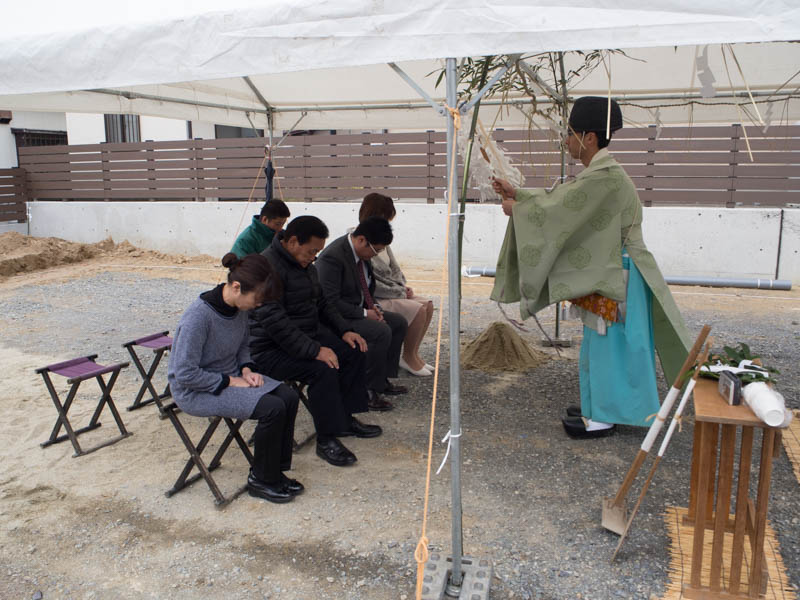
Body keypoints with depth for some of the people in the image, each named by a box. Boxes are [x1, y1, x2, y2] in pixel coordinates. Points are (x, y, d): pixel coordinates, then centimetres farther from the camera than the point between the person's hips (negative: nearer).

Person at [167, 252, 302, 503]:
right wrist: (230, 381, -19)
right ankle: (260, 480, -2)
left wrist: (246, 369, -3)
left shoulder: (239, 308, -3)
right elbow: (185, 374, -24)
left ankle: (275, 472, 2)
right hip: (195, 391, -8)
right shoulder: (198, 316, -27)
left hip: (230, 376, 8)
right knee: (272, 408, -23)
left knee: (288, 397, -12)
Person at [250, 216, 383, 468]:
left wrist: (344, 331, 4)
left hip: (307, 336, 10)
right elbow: (274, 321, -29)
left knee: (354, 351, 1)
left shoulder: (305, 264, 10)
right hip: (270, 349, -10)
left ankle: (345, 418, 11)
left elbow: (322, 304, 20)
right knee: (322, 369, -29)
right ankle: (326, 440, -15)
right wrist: (315, 350, -31)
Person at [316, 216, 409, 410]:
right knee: (381, 332, -27)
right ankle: (368, 392, -15)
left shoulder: (362, 252, 4)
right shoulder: (333, 256, -26)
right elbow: (330, 302, -27)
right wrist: (364, 313, -21)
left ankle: (383, 378, 13)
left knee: (399, 323, 7)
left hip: (358, 309, 10)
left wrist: (373, 306, 1)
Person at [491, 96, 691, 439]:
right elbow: (558, 199, 15)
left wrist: (517, 209, -8)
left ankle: (601, 418, 12)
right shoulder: (598, 173, 10)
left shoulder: (605, 176, -21)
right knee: (604, 342, 17)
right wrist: (516, 194, 10)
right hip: (605, 273, 10)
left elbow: (559, 209, -21)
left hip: (613, 277, -10)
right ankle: (600, 406, 30)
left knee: (605, 343, 0)